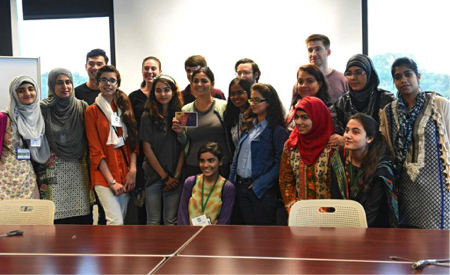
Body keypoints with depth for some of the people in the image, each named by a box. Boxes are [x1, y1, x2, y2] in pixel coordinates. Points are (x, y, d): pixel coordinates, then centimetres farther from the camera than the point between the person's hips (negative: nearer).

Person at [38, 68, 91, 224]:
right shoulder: (43, 109, 1)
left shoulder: (82, 107, 7)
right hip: (54, 171, -2)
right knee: (58, 220, -6)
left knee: (83, 219, -2)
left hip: (79, 169, 2)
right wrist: (40, 174, -2)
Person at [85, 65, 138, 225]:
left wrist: (132, 170, -6)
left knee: (122, 219, 7)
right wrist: (111, 181, -12)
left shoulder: (125, 107, 13)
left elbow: (133, 141, 8)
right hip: (103, 175, -4)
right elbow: (95, 150, -5)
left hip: (125, 173, 5)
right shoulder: (92, 111, 0)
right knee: (116, 222, -16)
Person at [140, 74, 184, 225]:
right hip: (154, 175, -1)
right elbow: (147, 149, -4)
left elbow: (183, 148, 1)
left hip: (175, 176, 1)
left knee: (171, 220, 5)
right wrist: (164, 176, -6)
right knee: (153, 221, 4)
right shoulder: (148, 116, -1)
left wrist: (176, 175, -7)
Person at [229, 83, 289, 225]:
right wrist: (232, 179, 6)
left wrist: (259, 184, -19)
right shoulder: (248, 127, 13)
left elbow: (279, 163, -14)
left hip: (262, 190, -6)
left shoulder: (277, 131, -9)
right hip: (241, 186, 6)